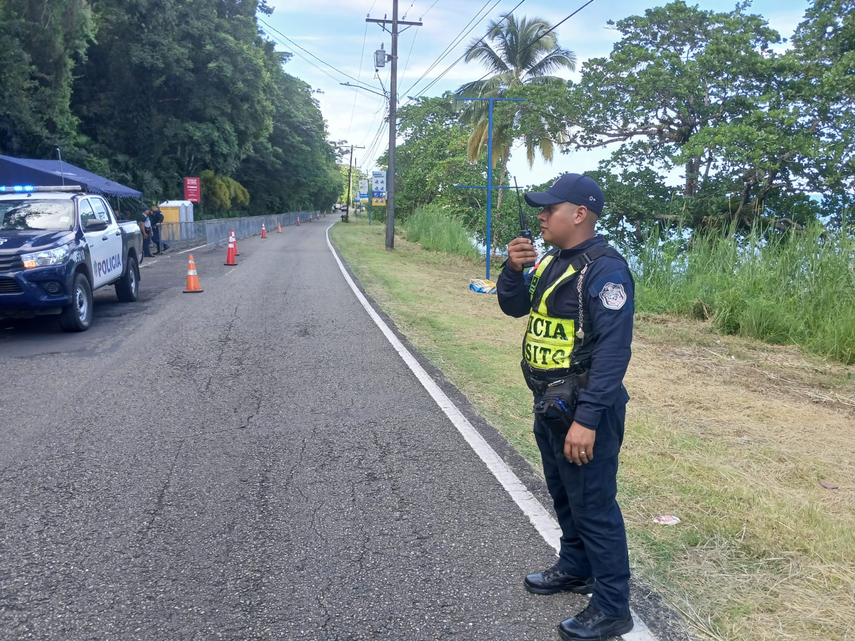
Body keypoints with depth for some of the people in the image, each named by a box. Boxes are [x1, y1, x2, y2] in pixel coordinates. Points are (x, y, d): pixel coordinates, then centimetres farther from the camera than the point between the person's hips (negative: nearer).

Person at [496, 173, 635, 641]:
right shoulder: (552, 261, 8)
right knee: (563, 494, 22)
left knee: (593, 506, 1)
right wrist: (513, 268, -5)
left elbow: (612, 352, -25)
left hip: (583, 409, -9)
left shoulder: (604, 270, -20)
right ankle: (575, 569, 42)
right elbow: (513, 306, 15)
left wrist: (587, 419, -27)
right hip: (549, 404, 9)